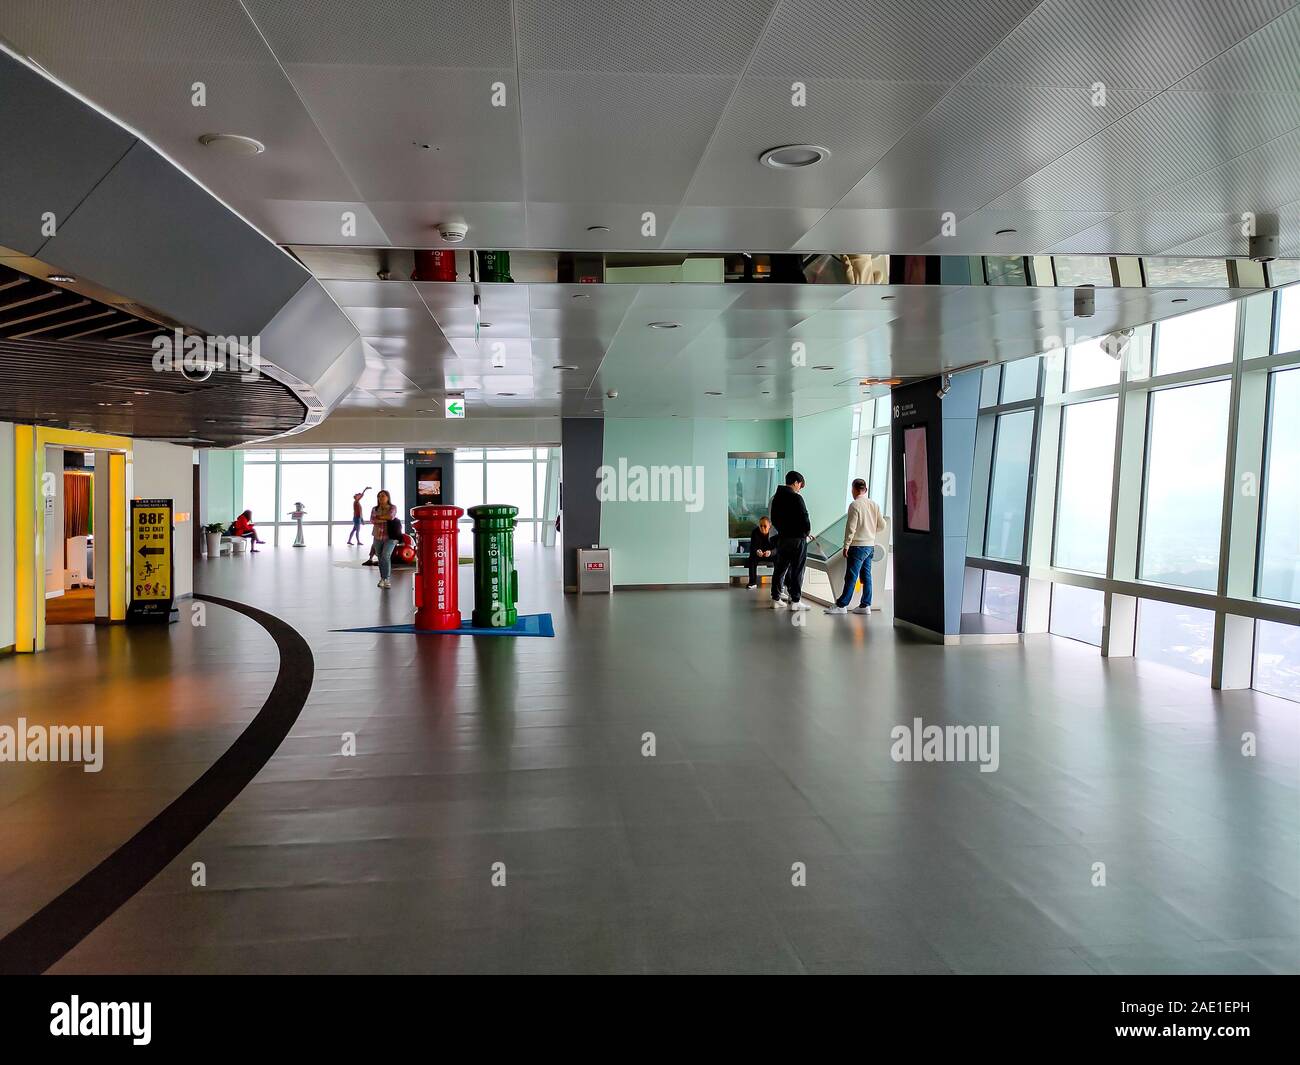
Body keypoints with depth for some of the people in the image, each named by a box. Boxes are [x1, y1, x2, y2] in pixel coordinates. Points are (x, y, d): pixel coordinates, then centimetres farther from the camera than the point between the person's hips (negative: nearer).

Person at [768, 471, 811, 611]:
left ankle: (775, 599, 15)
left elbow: (774, 519, 15)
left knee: (780, 569, 12)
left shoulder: (776, 498, 10)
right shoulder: (796, 498, -14)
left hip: (782, 538, 7)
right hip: (797, 538, -7)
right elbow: (804, 518, -16)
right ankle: (795, 601, 1)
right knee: (797, 570, -1)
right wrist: (807, 532, 2)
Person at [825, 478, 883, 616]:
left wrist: (846, 545, -11)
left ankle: (842, 605, -4)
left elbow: (851, 527, -15)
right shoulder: (874, 504, 8)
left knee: (851, 576, -6)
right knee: (866, 576, 10)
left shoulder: (855, 505, -12)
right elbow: (882, 524, 11)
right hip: (870, 545, 7)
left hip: (857, 546, -7)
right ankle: (865, 605, 12)